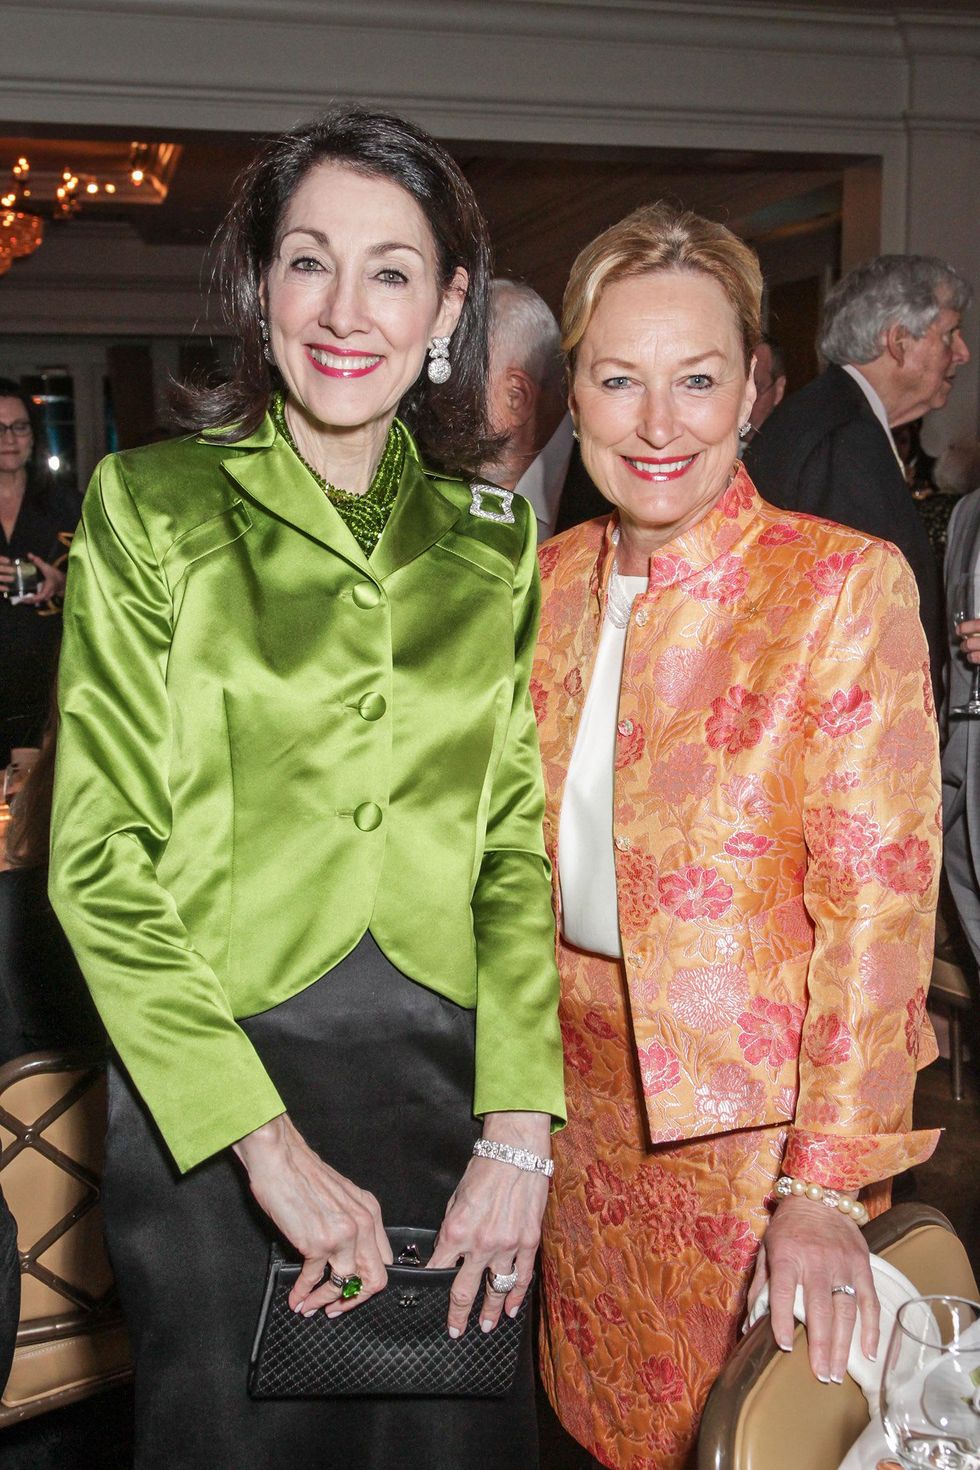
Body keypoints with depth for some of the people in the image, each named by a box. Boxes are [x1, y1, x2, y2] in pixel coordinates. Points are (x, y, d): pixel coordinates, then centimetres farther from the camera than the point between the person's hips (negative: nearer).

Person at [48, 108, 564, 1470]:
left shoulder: (494, 533, 6)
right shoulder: (153, 505, -3)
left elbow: (519, 845, 6)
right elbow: (100, 861, -7)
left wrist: (521, 1131, -5)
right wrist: (270, 1143, -12)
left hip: (452, 1081, 3)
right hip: (210, 1094, -2)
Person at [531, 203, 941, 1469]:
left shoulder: (846, 583, -17)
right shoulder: (552, 578, 0)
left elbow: (877, 899, -19)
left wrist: (823, 1184, -21)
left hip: (751, 1102, -4)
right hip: (584, 1084, 5)